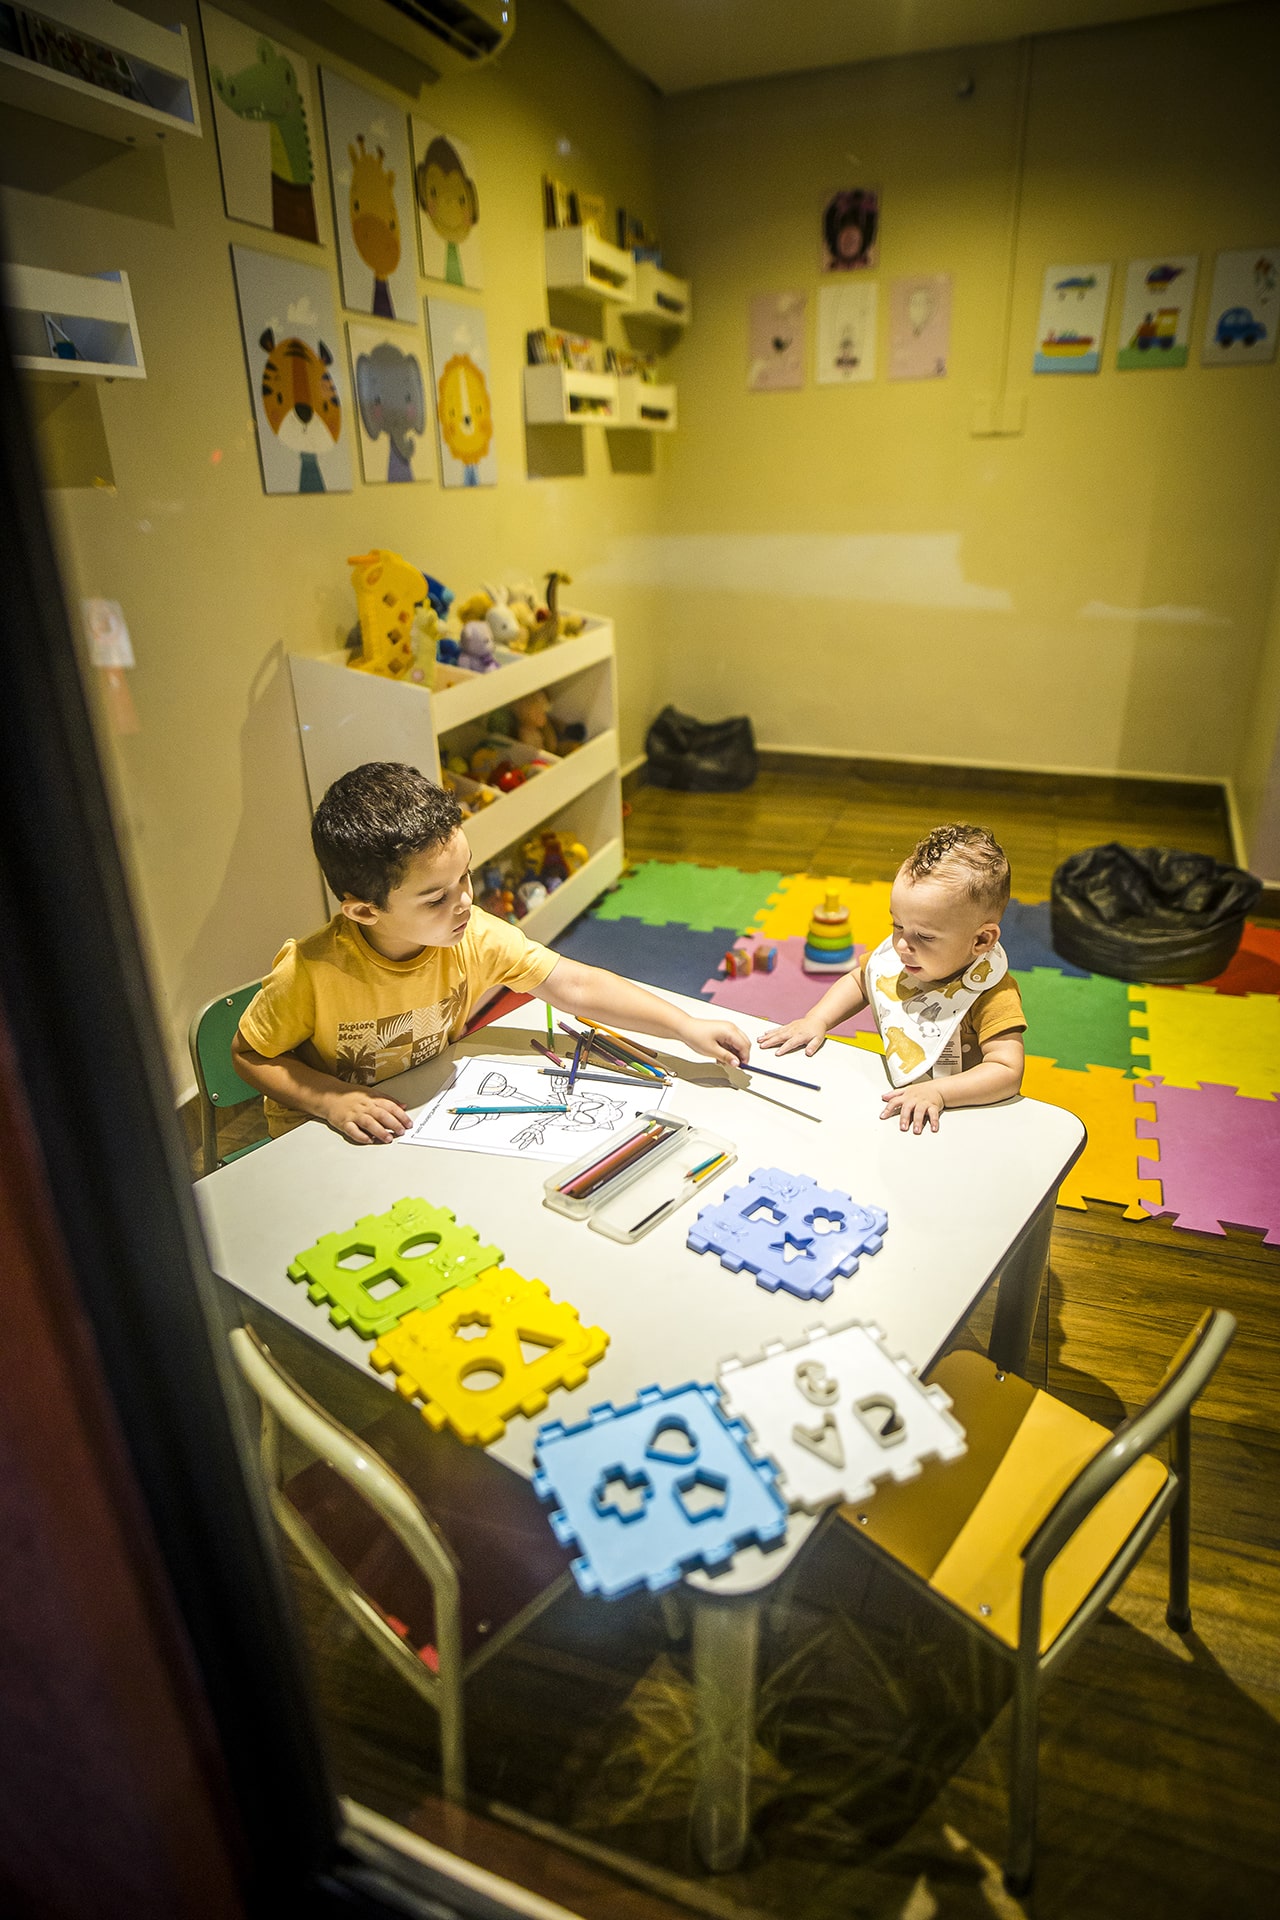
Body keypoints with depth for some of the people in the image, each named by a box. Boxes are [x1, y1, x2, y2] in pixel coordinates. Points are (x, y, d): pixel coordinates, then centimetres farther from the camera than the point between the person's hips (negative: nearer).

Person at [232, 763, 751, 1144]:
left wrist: (687, 1028, -22)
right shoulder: (312, 973, -28)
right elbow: (249, 1055, -13)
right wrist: (334, 1101, -28)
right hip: (326, 1142, -3)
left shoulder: (475, 937, -18)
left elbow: (576, 986, -17)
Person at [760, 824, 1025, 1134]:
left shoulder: (993, 996, -23)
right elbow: (858, 981, 14)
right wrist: (816, 1020, 1)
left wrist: (937, 1092, -38)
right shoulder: (894, 957, -6)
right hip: (895, 1099, 5)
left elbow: (1008, 1071, -28)